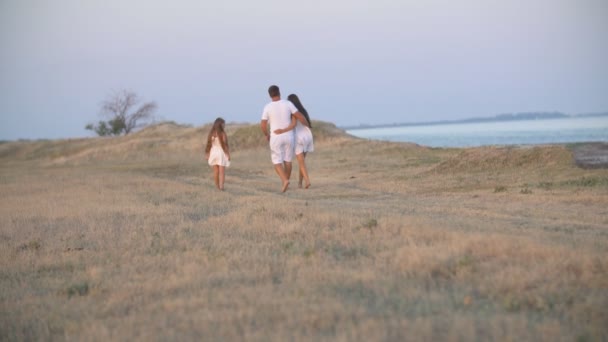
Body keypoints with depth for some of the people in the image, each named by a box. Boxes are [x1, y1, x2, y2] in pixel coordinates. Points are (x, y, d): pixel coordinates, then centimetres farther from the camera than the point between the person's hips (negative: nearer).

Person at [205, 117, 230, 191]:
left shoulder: (211, 134, 0)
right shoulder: (222, 134, -11)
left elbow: (209, 145, 2)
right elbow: (225, 145, -11)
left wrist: (207, 155, 10)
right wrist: (228, 154, -3)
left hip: (213, 153, 4)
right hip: (221, 153, -4)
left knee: (216, 171, 11)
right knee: (222, 171, -2)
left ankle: (217, 186, 17)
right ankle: (221, 186, -10)